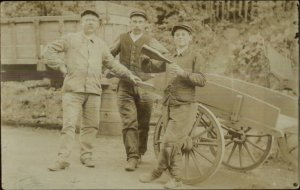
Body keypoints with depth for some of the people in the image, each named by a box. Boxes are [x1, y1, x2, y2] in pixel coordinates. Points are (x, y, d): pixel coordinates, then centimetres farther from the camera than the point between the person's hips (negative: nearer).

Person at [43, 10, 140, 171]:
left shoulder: (101, 44, 19)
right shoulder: (70, 39, 7)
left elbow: (113, 64, 24)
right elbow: (49, 51, 7)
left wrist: (129, 75, 17)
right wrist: (61, 66, -3)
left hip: (94, 91, 4)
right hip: (73, 89, -4)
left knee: (91, 125, 8)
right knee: (69, 124, -9)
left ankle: (86, 155, 21)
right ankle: (62, 159, -6)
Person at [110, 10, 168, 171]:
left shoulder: (150, 41, 5)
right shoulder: (122, 38, 13)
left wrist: (152, 60, -18)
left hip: (144, 87, -1)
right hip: (125, 87, 1)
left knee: (143, 124, 7)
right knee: (129, 122, -9)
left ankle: (140, 153, 25)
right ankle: (132, 157, -8)